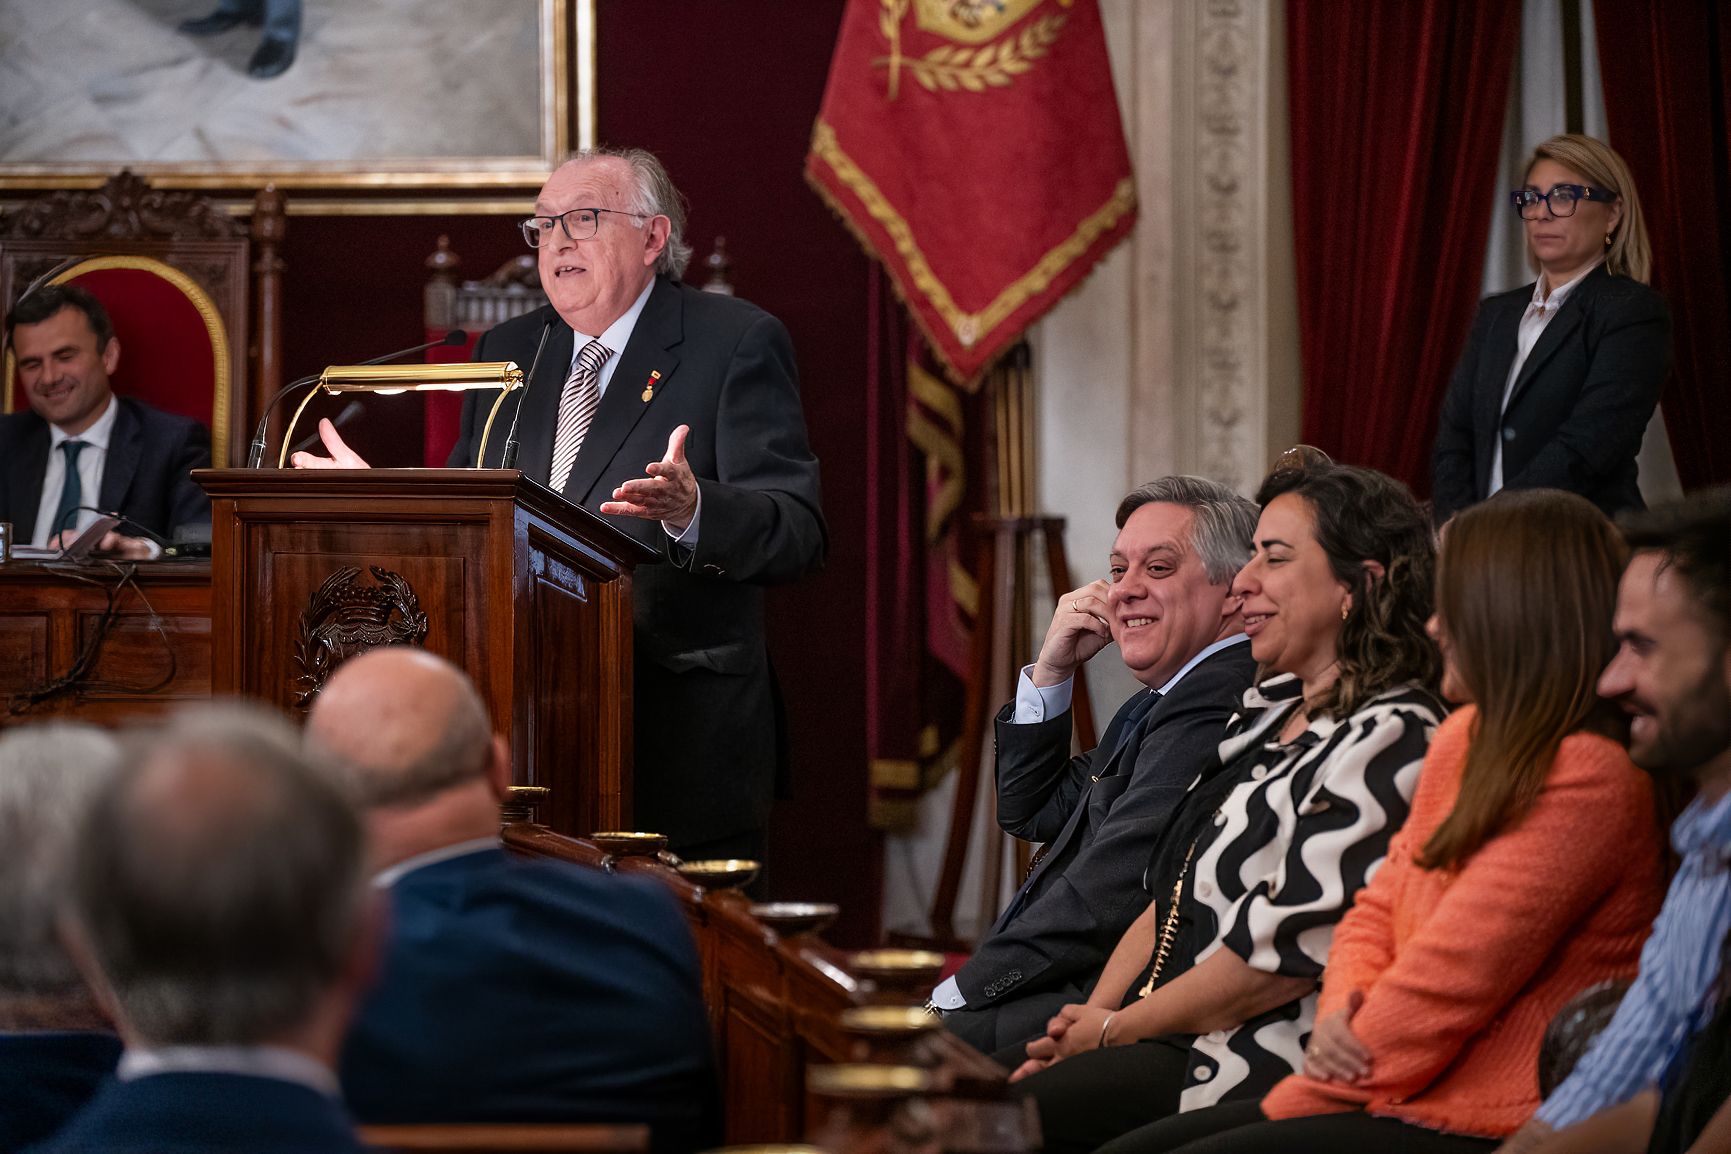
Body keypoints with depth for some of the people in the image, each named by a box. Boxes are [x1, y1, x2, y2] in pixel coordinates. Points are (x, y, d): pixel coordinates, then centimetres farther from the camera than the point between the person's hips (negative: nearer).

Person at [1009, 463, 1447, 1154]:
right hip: (1164, 1042, 9)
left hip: (1258, 1072, -9)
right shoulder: (1270, 711, 18)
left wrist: (1115, 1029, -7)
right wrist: (1090, 1017, 2)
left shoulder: (1388, 741, -13)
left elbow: (1280, 958, -17)